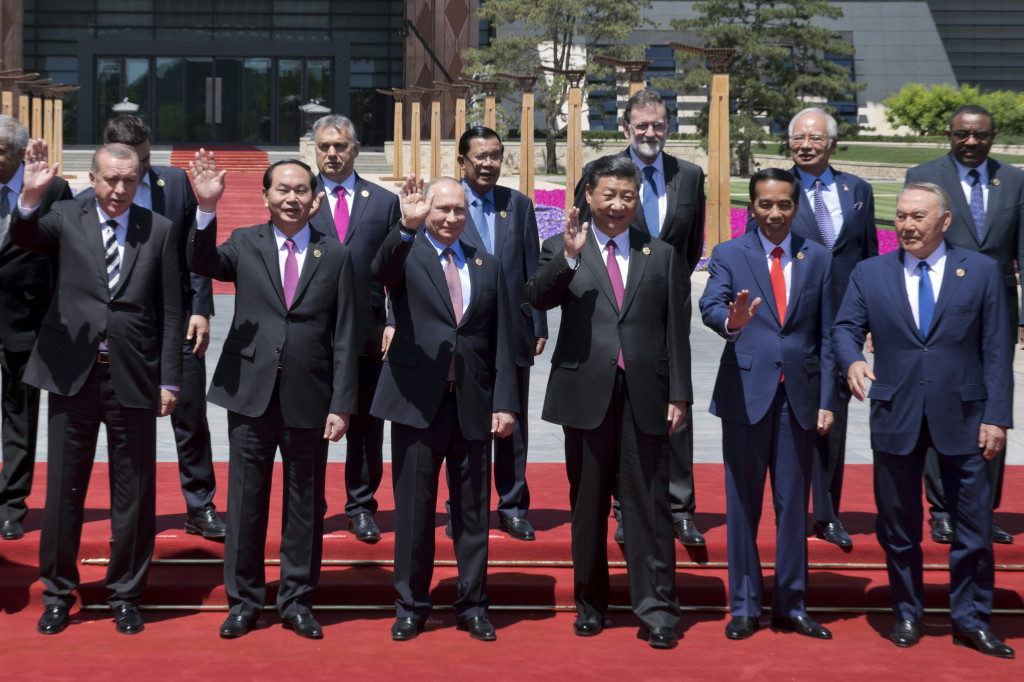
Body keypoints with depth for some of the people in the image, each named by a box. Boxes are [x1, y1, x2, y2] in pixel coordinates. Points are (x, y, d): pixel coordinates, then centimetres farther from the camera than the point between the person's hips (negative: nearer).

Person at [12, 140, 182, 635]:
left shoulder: (159, 230, 3)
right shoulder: (66, 218, 3)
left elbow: (169, 310, 4)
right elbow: (24, 238, -17)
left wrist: (169, 379, 0)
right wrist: (30, 198, -38)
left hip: (134, 376, 0)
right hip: (72, 372, 0)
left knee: (134, 492, 7)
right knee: (63, 487, 8)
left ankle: (126, 595, 21)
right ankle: (58, 592, 21)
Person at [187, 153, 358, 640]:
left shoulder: (335, 256, 4)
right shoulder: (246, 244, 5)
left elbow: (344, 337, 2)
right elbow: (202, 264, -15)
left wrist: (342, 404, -3)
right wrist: (207, 208, -30)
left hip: (309, 398, 0)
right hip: (251, 394, 0)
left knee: (305, 503, 8)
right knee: (245, 500, 6)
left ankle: (297, 601, 22)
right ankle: (244, 600, 20)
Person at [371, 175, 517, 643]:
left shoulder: (487, 266, 12)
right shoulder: (406, 255, 2)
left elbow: (501, 340, 10)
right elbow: (381, 270, -24)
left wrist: (505, 402, 2)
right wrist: (407, 227, -41)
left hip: (473, 405, 3)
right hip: (417, 401, -3)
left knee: (473, 511, 8)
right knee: (413, 510, 5)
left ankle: (473, 606, 20)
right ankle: (411, 605, 18)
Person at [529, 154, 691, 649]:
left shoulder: (662, 256, 11)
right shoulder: (562, 250, 7)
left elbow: (676, 330, 8)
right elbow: (537, 298, -10)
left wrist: (679, 394, 2)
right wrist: (569, 257, -25)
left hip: (644, 398, 0)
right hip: (587, 395, 0)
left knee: (649, 506, -1)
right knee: (588, 507, 8)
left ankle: (656, 611, 2)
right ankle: (590, 604, 19)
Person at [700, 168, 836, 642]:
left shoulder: (818, 259, 8)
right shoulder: (729, 255, 2)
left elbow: (826, 334, 8)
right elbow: (710, 306, -16)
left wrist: (827, 400, 1)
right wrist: (731, 320, -40)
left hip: (799, 395, 2)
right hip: (747, 393, -2)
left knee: (793, 504, 8)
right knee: (743, 505, 4)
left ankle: (791, 606, 17)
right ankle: (744, 607, 14)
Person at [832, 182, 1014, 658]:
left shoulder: (982, 272, 3)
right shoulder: (869, 274, 6)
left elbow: (997, 349, 0)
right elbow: (845, 328, 2)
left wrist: (997, 416, -6)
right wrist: (852, 360, -21)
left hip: (962, 417, -1)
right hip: (895, 418, 1)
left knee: (973, 525, 3)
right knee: (898, 526, 9)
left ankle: (970, 619, 16)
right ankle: (907, 615, 23)